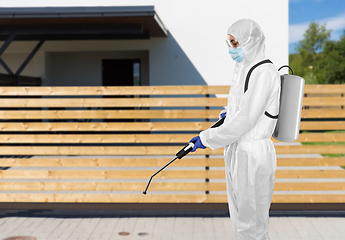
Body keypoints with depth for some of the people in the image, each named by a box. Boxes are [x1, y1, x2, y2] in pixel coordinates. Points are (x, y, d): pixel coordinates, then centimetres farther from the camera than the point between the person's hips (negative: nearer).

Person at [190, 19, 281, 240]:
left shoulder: (264, 72, -18)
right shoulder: (244, 70, 10)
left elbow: (246, 119, -21)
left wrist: (208, 139, -14)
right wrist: (231, 112, 39)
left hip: (253, 156, -9)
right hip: (237, 152, 9)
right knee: (240, 219, 18)